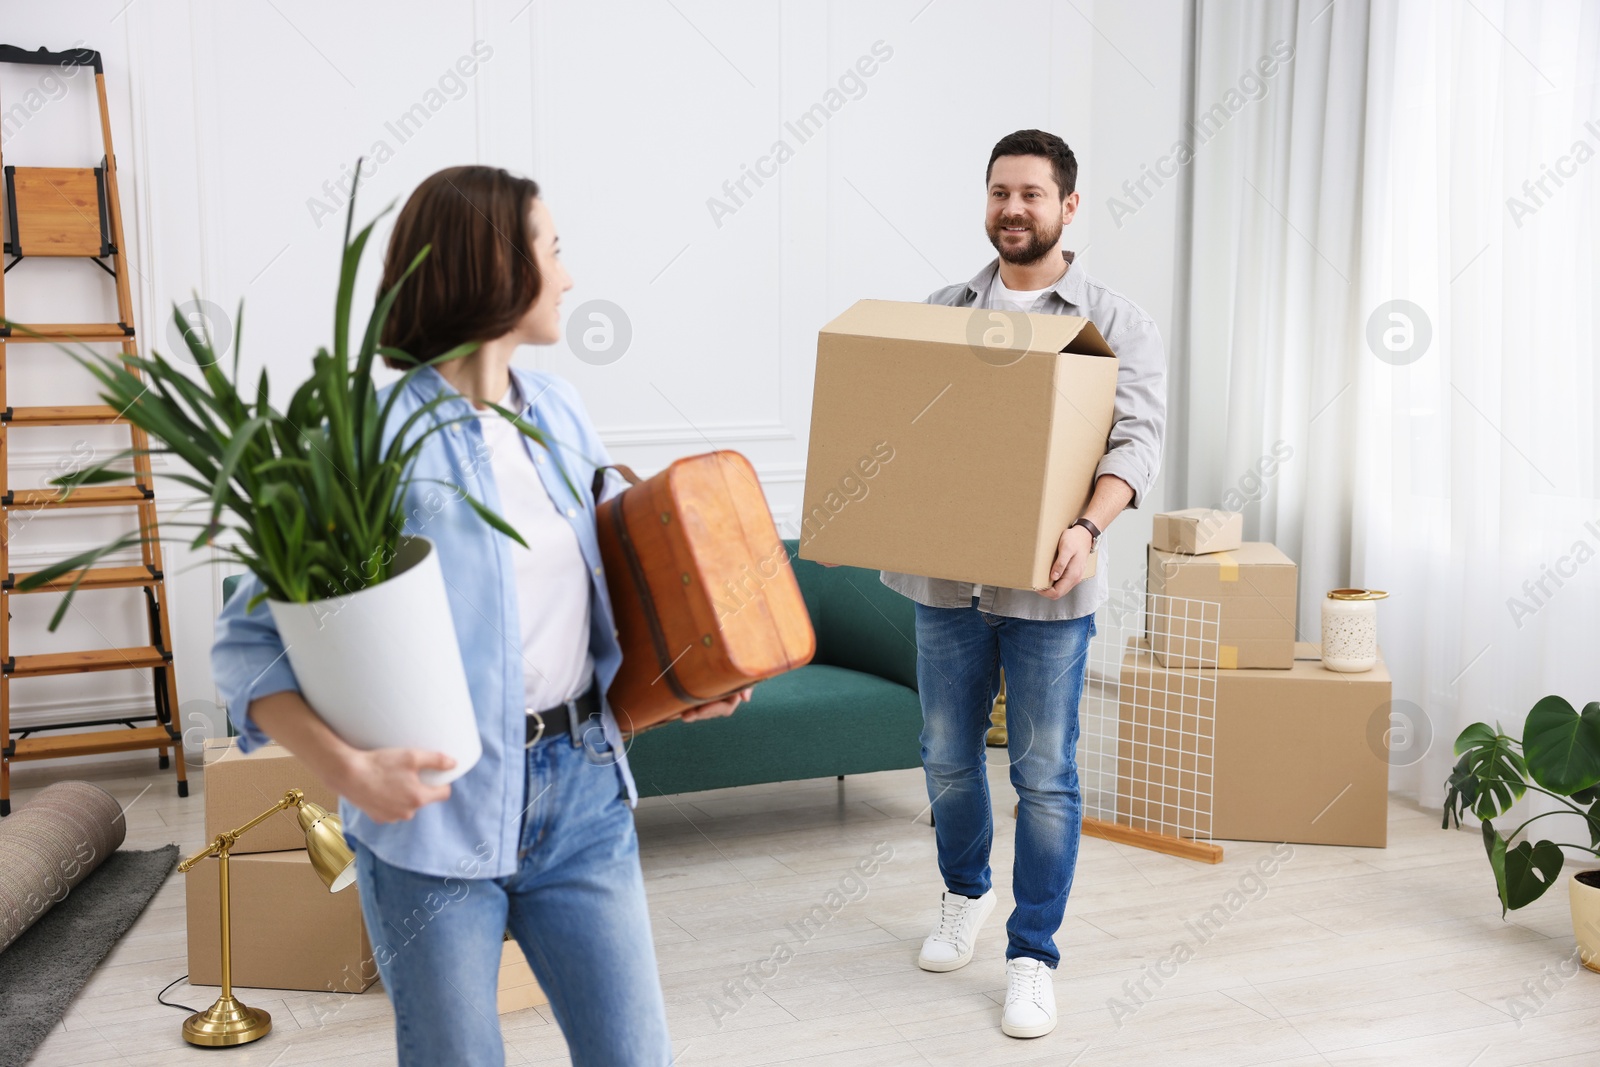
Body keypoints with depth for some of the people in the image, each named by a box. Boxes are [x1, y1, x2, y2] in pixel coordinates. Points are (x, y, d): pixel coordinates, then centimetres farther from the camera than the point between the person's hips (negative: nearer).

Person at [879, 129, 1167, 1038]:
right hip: (946, 577, 4)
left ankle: (1034, 956, 18)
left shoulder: (1115, 322, -2)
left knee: (1045, 776, 4)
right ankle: (966, 895, 42)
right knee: (949, 757, 16)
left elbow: (1139, 437, -12)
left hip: (1049, 588, -3)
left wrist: (1088, 527, -30)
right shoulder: (943, 312, 9)